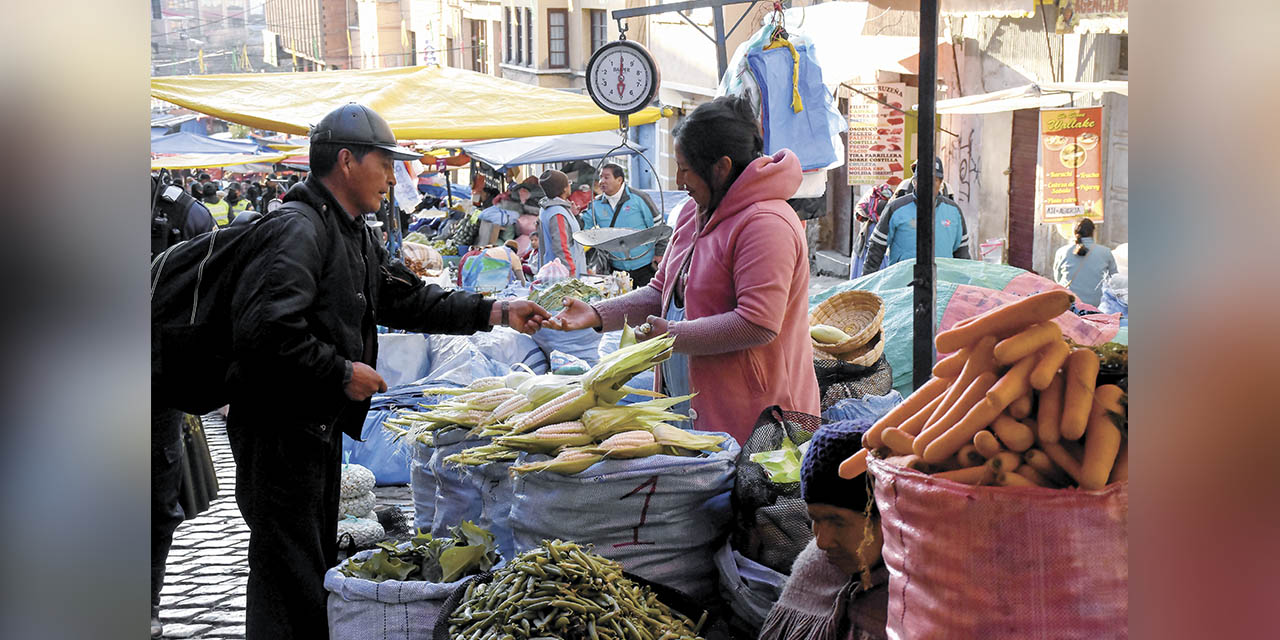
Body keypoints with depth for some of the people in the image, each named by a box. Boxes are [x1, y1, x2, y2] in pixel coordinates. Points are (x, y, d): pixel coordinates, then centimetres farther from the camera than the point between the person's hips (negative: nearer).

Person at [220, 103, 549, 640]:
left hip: (320, 424, 11)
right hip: (281, 428, -11)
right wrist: (343, 372, -21)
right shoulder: (299, 229, -19)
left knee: (317, 564, 18)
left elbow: (405, 300, 19)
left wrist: (494, 312, 12)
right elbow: (267, 326, -30)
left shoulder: (354, 234, 15)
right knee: (290, 574, -5)